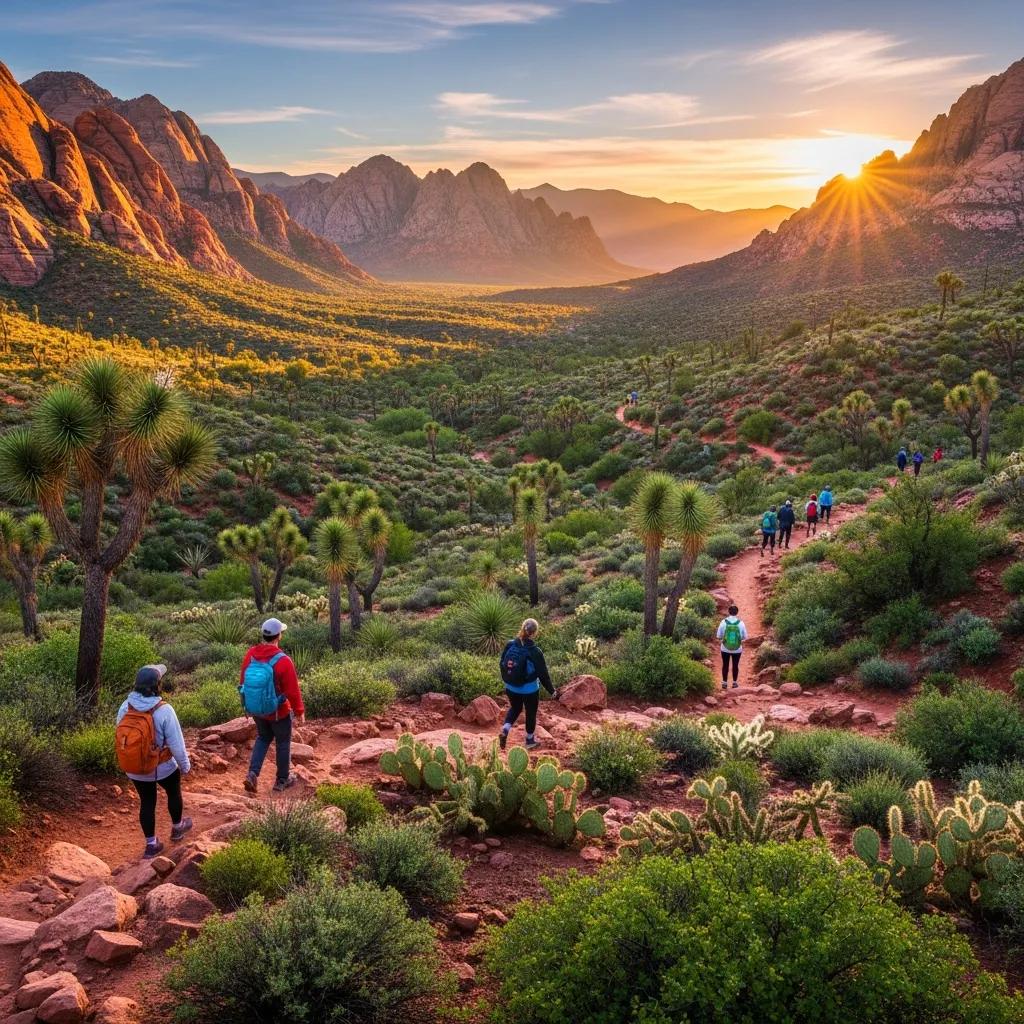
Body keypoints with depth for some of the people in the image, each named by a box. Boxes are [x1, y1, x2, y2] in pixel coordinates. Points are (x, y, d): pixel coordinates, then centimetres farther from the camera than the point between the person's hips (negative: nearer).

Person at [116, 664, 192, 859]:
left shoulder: (125, 707, -15)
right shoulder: (164, 711, -28)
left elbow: (121, 737, 0)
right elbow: (176, 744, -20)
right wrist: (185, 765, -3)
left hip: (134, 769, 3)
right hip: (163, 768, -3)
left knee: (147, 802, 21)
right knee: (174, 793, 26)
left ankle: (151, 844, 31)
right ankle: (177, 828, 48)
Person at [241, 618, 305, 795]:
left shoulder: (250, 655, -10)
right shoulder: (283, 661, -27)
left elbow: (244, 681, 3)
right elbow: (293, 691, -20)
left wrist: (250, 703, 19)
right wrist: (300, 711, -5)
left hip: (255, 709, 5)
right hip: (279, 711, -5)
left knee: (263, 738, 26)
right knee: (283, 743, 16)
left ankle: (252, 775, 13)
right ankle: (282, 781, 30)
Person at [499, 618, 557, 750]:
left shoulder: (510, 645, -11)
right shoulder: (535, 652, -23)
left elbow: (502, 664, 1)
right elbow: (543, 674, -16)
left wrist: (506, 680, 19)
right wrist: (552, 691, -3)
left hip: (511, 688, 4)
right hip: (529, 690, -4)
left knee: (515, 708, 28)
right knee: (531, 713, 18)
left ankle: (505, 730, 8)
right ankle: (530, 740, 34)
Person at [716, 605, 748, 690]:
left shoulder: (723, 622, -12)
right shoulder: (741, 623, -11)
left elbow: (719, 635, -5)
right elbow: (744, 636, -3)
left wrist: (720, 641, 15)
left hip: (725, 649, 0)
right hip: (737, 649, 0)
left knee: (725, 665, 13)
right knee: (735, 665, 14)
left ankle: (724, 683, 18)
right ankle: (734, 683, 20)